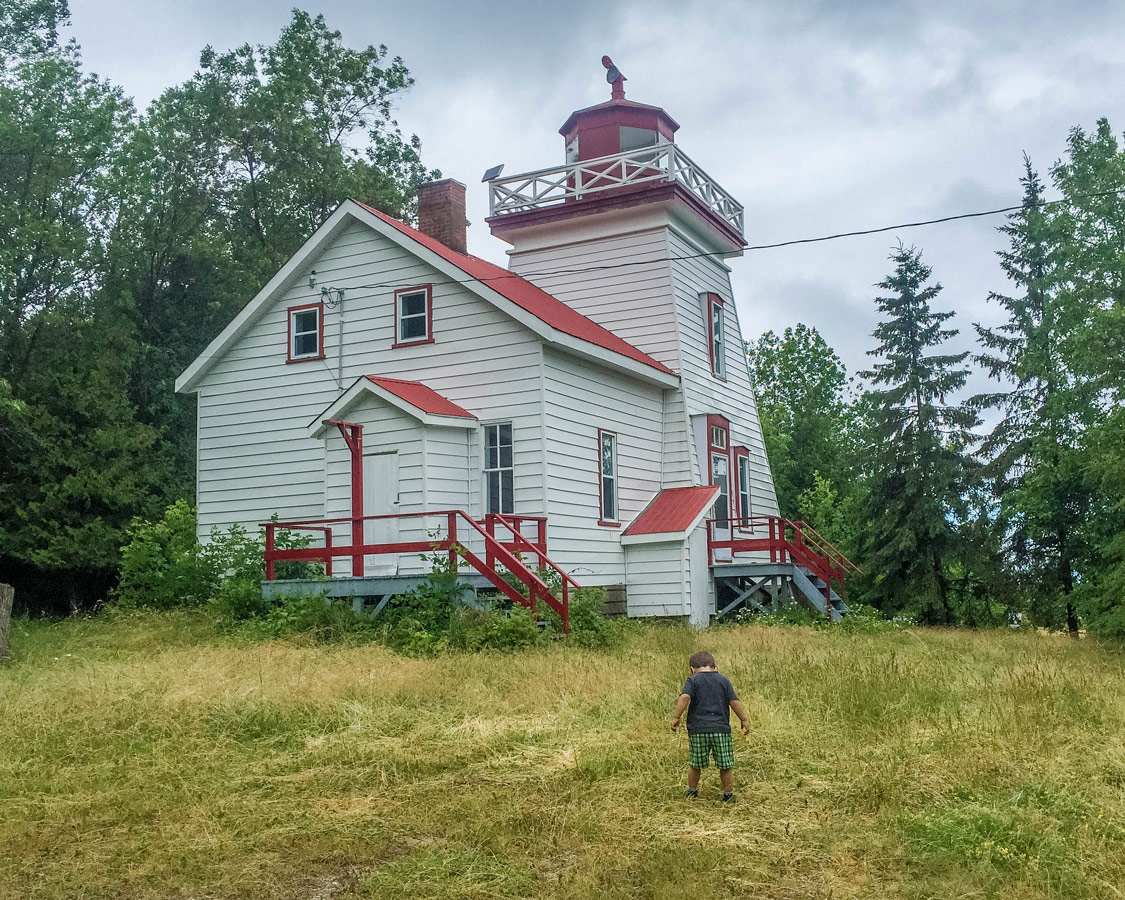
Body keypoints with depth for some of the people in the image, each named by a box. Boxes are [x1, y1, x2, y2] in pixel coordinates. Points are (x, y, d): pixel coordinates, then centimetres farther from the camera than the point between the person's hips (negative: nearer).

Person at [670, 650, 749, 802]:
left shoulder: (693, 680, 3)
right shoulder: (723, 680, 9)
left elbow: (685, 698, -13)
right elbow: (734, 701, 4)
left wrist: (676, 717, -9)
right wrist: (744, 720, 12)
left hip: (697, 729, -1)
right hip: (721, 729, 1)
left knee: (695, 764, 14)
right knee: (726, 765, 7)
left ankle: (692, 791, 27)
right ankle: (728, 795, 12)